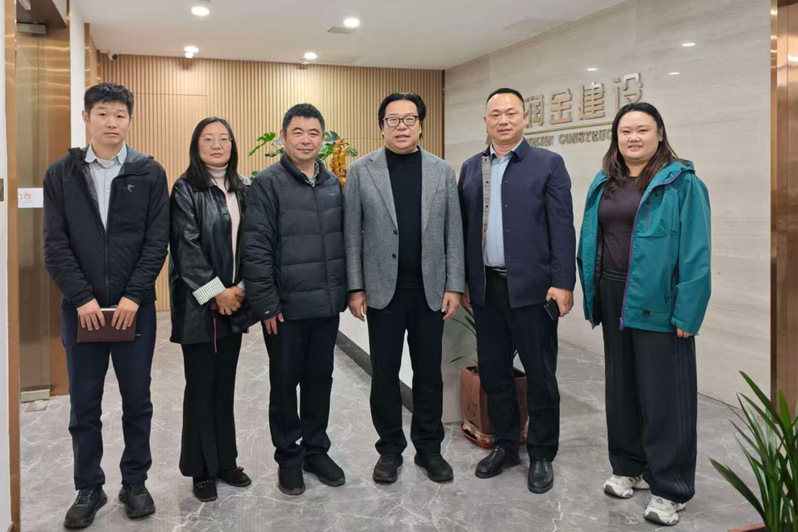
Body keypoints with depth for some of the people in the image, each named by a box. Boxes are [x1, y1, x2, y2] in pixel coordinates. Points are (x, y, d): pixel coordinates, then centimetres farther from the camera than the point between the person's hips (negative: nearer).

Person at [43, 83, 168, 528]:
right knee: (84, 406, 9)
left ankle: (135, 482, 26)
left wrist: (133, 295, -12)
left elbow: (158, 241, -4)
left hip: (135, 306, -1)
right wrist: (82, 298, -11)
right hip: (81, 307, 1)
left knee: (137, 402, 9)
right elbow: (55, 245, -1)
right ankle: (89, 489, 25)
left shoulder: (150, 173, 1)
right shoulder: (61, 174, 4)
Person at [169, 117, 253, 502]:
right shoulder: (186, 189, -6)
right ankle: (202, 470, 16)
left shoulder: (243, 189, 9)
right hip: (199, 302, -4)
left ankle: (225, 461, 24)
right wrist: (216, 291, -15)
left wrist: (241, 287, -4)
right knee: (201, 386, 3)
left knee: (226, 384, 12)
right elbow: (187, 247, -12)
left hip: (233, 301, 5)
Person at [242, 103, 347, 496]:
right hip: (286, 306, -4)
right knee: (285, 383, 10)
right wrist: (267, 304, -14)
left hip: (327, 304, 5)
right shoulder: (268, 184, -8)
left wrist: (344, 290, 10)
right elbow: (256, 250, -12)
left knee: (320, 379, 14)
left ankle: (315, 450, 31)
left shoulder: (333, 184, 8)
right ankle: (288, 456, 25)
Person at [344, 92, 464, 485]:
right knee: (385, 373, 8)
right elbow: (352, 235, -1)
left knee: (429, 373, 10)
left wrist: (454, 286, -2)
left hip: (430, 290, 2)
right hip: (383, 290, -1)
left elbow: (453, 233, 3)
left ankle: (429, 447, 25)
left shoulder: (442, 172, 5)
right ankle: (390, 448, 24)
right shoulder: (360, 172, 0)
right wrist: (355, 288, -5)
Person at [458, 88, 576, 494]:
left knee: (540, 374, 5)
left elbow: (562, 228, -6)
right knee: (492, 370, 12)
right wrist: (462, 280, 8)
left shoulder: (548, 164, -1)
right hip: (485, 288, 4)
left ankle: (541, 455, 22)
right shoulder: (471, 168, 11)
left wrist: (563, 283, -12)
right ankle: (505, 446, 29)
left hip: (532, 288, -4)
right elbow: (465, 228, 11)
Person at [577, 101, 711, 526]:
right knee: (622, 387, 16)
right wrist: (591, 297, 7)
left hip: (658, 302, -6)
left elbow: (695, 253, -12)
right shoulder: (604, 183, 10)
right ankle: (628, 467, 33)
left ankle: (670, 489, 15)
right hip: (614, 299, 6)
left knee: (663, 393, 1)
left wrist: (687, 312, -17)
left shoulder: (681, 182, -7)